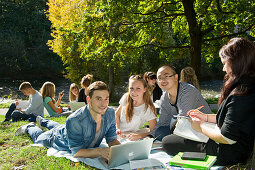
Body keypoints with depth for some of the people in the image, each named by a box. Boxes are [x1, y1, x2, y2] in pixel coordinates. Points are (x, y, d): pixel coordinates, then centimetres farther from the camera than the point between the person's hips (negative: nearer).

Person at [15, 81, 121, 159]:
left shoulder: (110, 114, -32)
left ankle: (42, 121, 66)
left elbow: (112, 139, -24)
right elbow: (76, 152, -44)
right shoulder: (75, 120, -48)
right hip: (59, 138, -5)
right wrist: (100, 151, -60)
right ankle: (29, 127, 55)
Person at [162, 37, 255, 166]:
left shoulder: (240, 95, -30)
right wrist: (206, 117, 8)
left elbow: (227, 138, -28)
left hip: (228, 155, -10)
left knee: (167, 142, -3)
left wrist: (201, 128, -11)